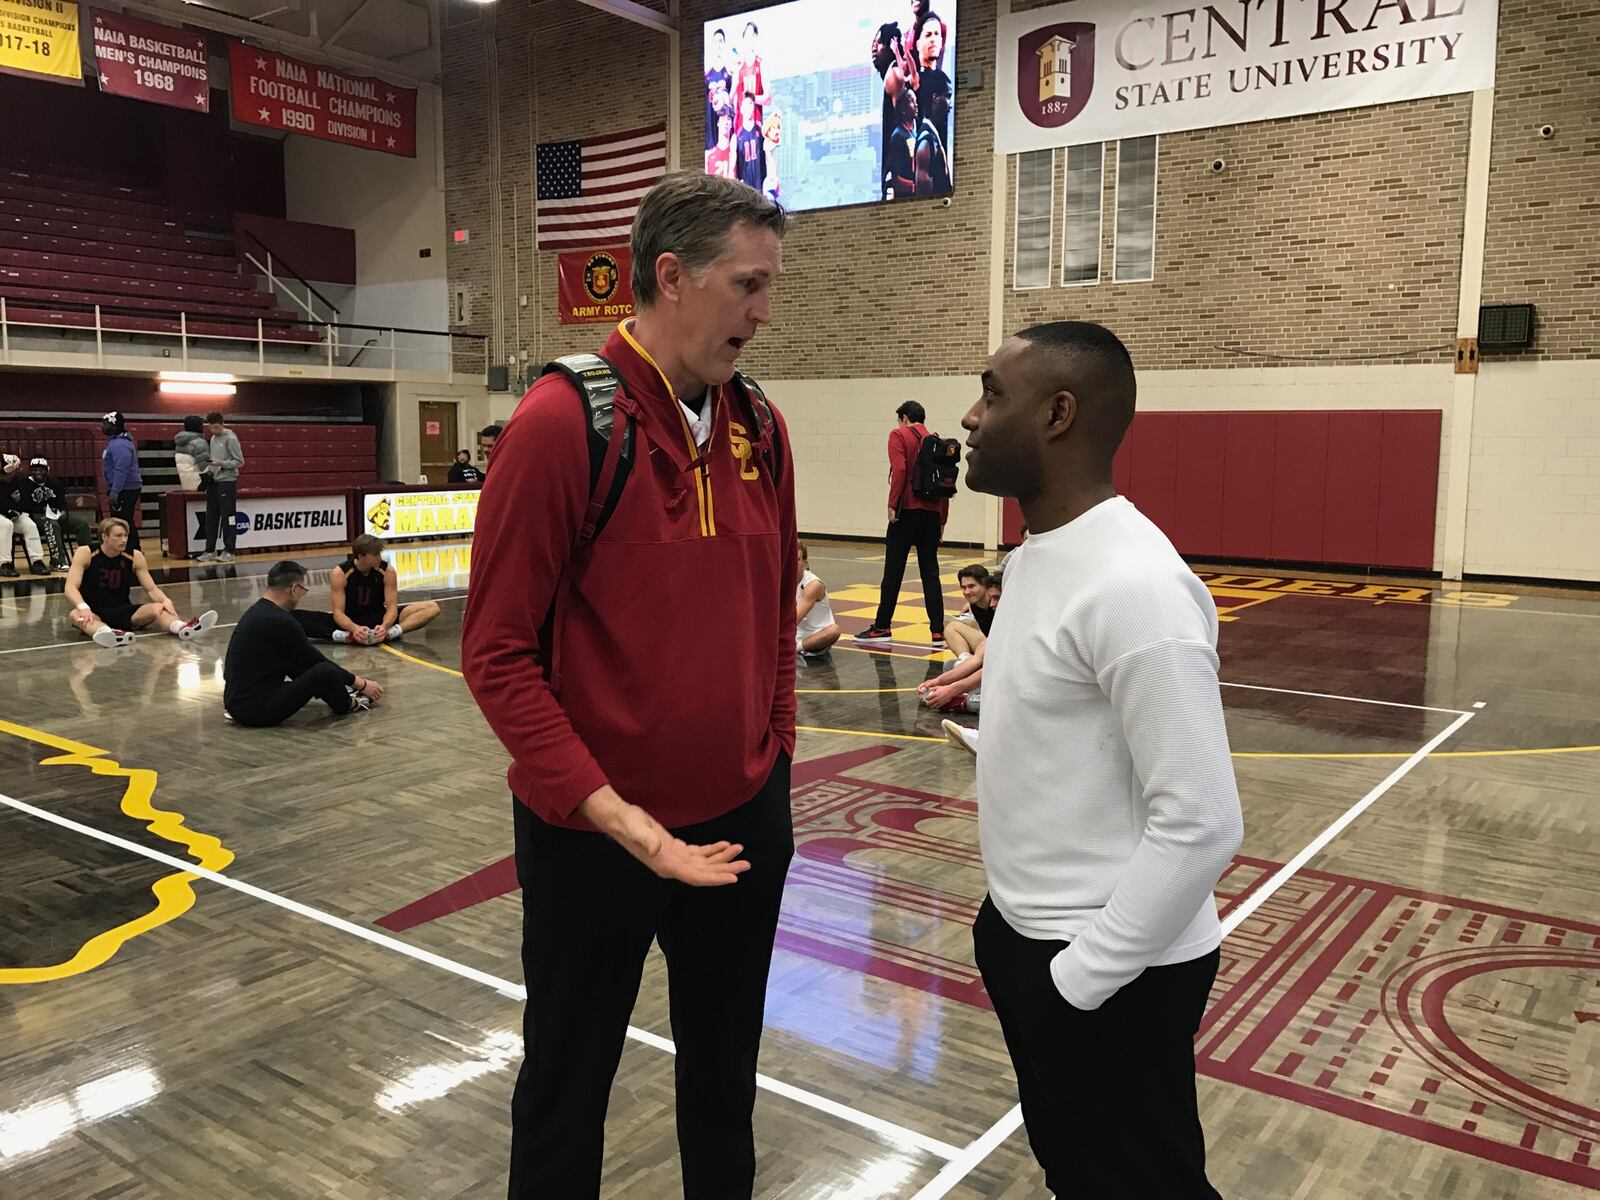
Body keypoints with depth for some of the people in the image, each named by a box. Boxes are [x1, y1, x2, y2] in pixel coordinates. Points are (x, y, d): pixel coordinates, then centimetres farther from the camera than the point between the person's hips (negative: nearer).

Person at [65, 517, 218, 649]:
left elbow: (151, 589, 0)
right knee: (76, 615, -37)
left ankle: (182, 628, -60)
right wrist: (83, 607, -38)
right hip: (94, 613, -2)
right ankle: (106, 633, -71)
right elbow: (71, 587, -18)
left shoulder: (135, 556, -2)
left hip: (124, 612, 2)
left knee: (157, 608, -27)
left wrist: (165, 600, -23)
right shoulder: (85, 554, -9)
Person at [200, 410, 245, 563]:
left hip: (227, 482, -7)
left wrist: (222, 464, -20)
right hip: (213, 482, 7)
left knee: (227, 518, -3)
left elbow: (240, 462, -11)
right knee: (211, 518, 8)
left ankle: (229, 551, 2)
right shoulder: (213, 439, 14)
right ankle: (210, 550, 13)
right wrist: (207, 470, 5)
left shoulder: (231, 439, -8)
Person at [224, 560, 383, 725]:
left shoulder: (258, 612, 12)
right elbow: (316, 661, -8)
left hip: (238, 703, 11)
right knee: (325, 671, -18)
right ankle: (347, 704, 11)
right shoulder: (280, 622, -17)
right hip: (256, 709, -11)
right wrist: (361, 684, 4)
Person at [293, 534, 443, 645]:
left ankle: (392, 632, -40)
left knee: (432, 607, -18)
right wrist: (354, 628, -40)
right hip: (350, 622, -1)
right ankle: (345, 636, -41)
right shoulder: (339, 574, -16)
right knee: (293, 617, -25)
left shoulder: (387, 571, -11)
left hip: (378, 619, 1)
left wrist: (384, 626, -35)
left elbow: (392, 606, -13)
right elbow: (338, 612, -18)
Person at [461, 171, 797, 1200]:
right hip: (594, 835, -5)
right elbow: (498, 653, -16)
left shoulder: (761, 430, 2)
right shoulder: (561, 423, -16)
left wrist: (776, 751, 9)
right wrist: (609, 813, -22)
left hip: (745, 821, 5)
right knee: (568, 1082, 16)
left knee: (726, 1073, 22)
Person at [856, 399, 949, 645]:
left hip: (907, 510, -5)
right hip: (932, 512, 5)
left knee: (893, 571, 2)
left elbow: (899, 470, -15)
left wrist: (892, 504, -13)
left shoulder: (899, 435, 0)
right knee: (930, 572, 6)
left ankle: (882, 627, 7)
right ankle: (938, 632, 1)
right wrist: (942, 519, 14)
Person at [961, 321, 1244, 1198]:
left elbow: (1200, 822, -26)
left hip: (1111, 972, -9)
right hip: (1024, 934, 9)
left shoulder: (1133, 583, -25)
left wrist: (1080, 975, -19)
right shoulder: (1041, 552, 5)